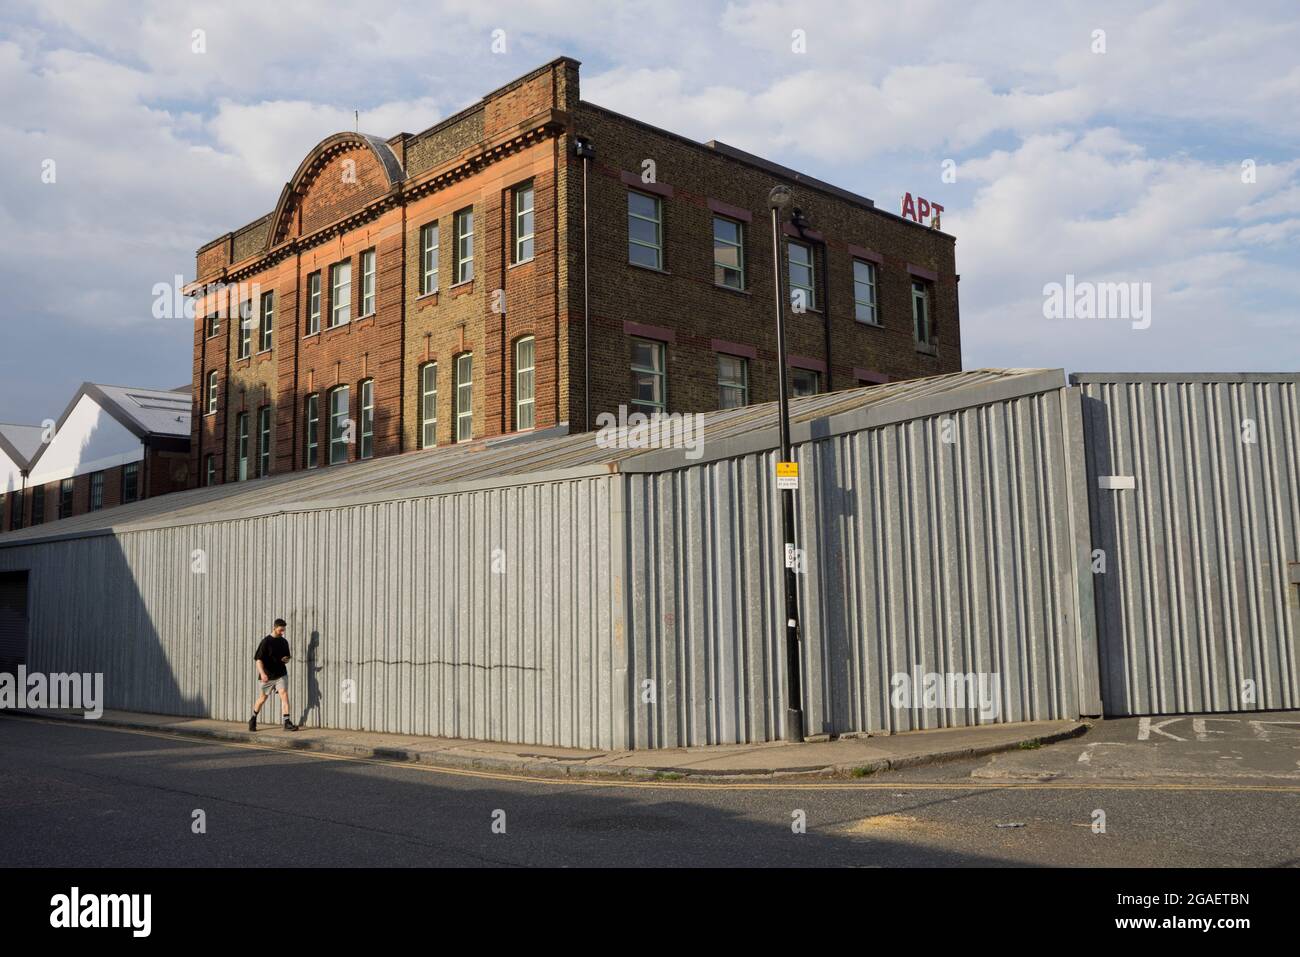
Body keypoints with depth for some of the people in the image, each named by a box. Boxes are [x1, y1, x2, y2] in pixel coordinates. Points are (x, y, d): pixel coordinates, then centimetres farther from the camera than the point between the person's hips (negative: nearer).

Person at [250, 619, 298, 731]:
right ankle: (253, 719, 34)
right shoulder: (266, 641, -10)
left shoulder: (284, 642, 7)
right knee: (263, 698, 11)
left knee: (284, 694, -13)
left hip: (281, 674, 3)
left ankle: (287, 723, -16)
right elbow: (258, 659, -15)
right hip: (268, 676, -3)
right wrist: (262, 673, -28)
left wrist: (286, 660, -6)